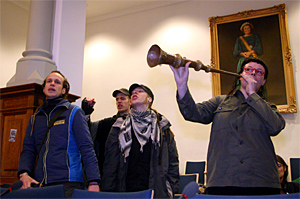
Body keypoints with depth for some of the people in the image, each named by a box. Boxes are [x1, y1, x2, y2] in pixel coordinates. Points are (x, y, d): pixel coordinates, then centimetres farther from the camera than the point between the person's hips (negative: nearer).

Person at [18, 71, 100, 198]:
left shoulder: (74, 112, 3)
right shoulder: (35, 118, 18)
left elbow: (86, 148, -5)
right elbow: (28, 149, 12)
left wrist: (93, 182, -14)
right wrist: (24, 174, -8)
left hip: (67, 183, -4)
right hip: (39, 184, 4)